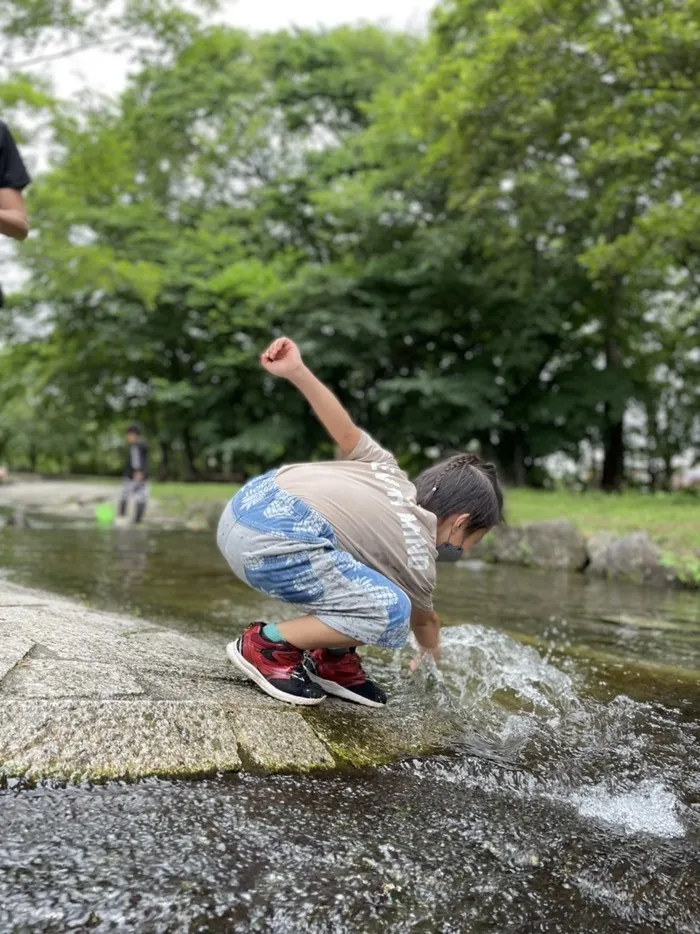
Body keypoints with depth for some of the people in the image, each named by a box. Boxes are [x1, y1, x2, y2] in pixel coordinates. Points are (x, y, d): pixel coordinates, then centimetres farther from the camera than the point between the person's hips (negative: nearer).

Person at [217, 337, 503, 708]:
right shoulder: (417, 562, 6)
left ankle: (331, 657, 21)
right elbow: (424, 621, 26)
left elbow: (347, 432, 11)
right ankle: (268, 644, 2)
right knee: (393, 613, -10)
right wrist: (434, 652, 48)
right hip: (274, 540, -10)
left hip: (246, 502, 10)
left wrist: (297, 371, 7)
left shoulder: (391, 474, 22)